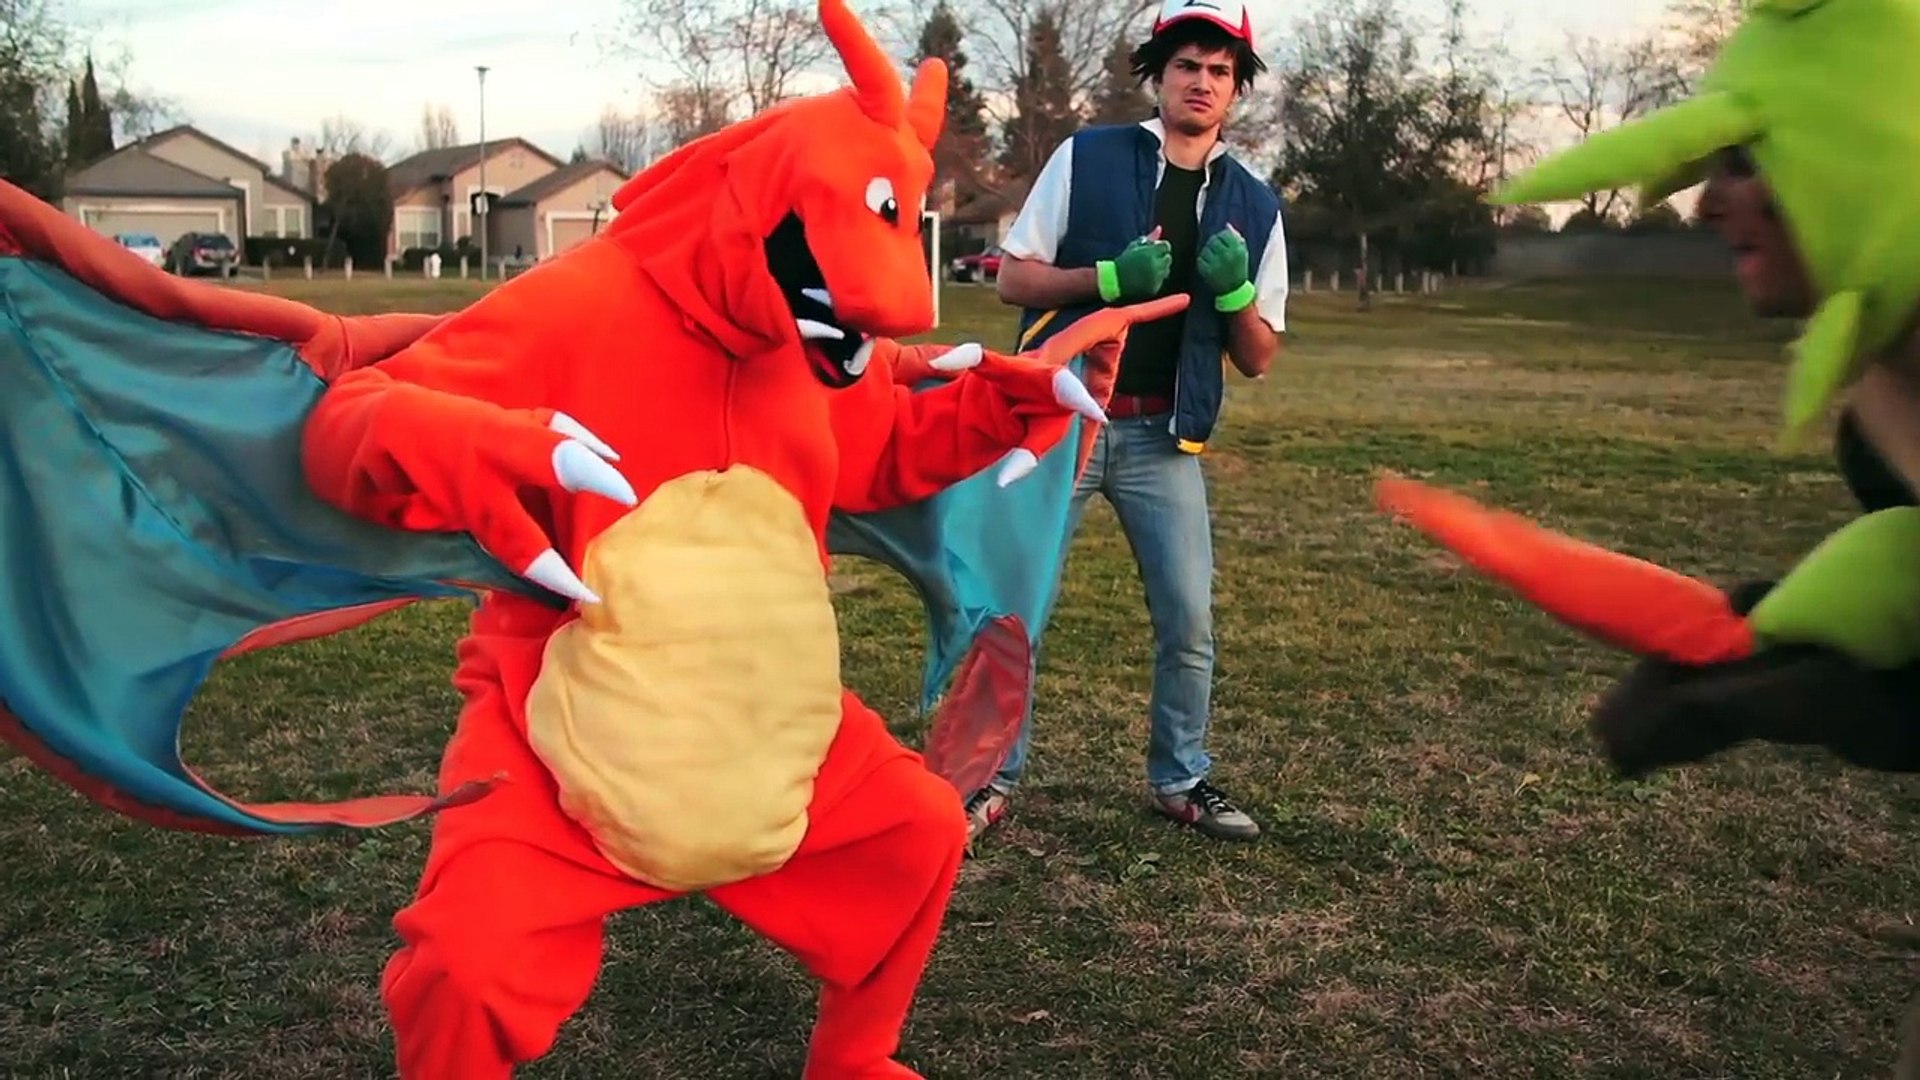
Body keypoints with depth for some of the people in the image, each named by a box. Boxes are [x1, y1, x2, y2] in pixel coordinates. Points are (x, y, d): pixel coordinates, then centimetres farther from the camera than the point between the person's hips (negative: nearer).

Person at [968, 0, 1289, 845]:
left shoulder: (1254, 205, 7)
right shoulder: (1087, 157, 0)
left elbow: (1257, 359, 7)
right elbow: (1013, 277, -1)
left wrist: (1233, 290, -13)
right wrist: (1109, 278, -16)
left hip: (1162, 439, 2)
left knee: (1189, 622, 4)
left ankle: (1179, 780, 24)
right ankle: (993, 780, 17)